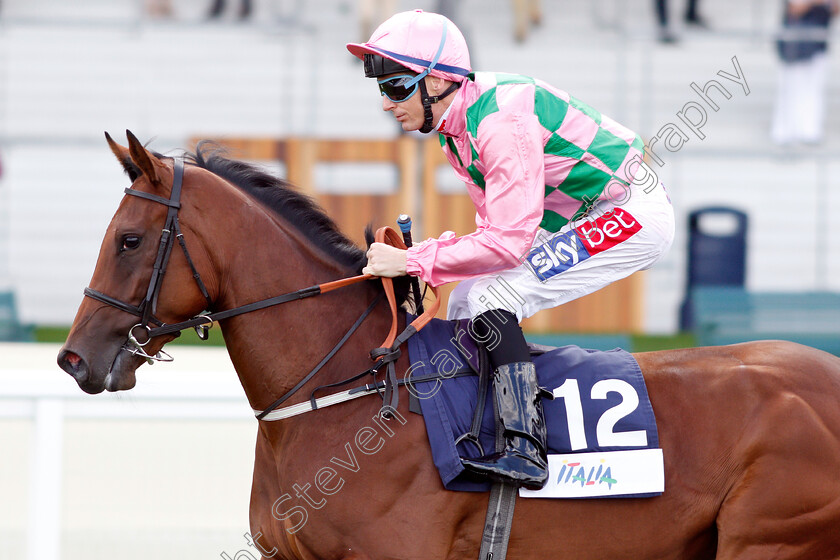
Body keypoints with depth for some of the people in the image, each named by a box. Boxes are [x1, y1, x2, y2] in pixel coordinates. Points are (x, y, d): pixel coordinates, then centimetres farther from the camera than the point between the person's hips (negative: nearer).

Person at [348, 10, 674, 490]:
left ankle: (526, 451, -26)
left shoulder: (501, 122, -26)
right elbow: (499, 227, 10)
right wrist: (435, 251, -6)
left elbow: (508, 241, -29)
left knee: (491, 301, -21)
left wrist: (412, 262, -25)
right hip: (582, 221, 10)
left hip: (634, 213, -10)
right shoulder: (458, 128, 5)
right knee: (466, 303, 8)